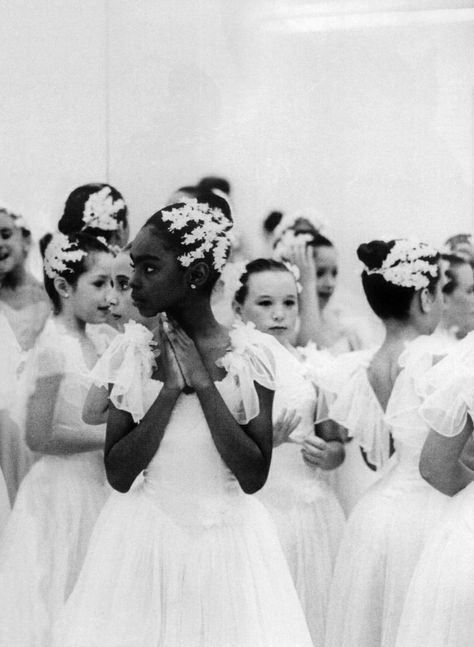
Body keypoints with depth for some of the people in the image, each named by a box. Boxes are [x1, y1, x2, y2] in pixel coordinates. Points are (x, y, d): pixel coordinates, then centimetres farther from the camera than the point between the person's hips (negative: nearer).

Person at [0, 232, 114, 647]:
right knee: (56, 614, 2)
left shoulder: (89, 344, 8)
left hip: (92, 485, 8)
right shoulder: (55, 344, -16)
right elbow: (39, 436, -18)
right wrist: (111, 438, -17)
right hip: (65, 488, -8)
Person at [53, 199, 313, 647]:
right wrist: (170, 388, -13)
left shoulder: (249, 353, -5)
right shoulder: (133, 351, -2)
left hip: (228, 538, -1)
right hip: (146, 537, 1)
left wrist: (204, 383, -13)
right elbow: (118, 474, -6)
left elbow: (253, 476, -11)